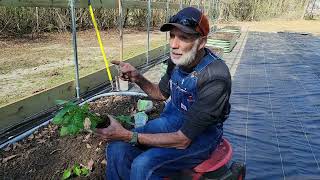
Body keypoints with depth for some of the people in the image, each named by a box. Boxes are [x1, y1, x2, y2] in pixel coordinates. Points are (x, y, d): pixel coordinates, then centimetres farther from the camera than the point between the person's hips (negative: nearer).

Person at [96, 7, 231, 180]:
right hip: (170, 120, 6)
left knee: (142, 166, -27)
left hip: (200, 135, -6)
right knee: (116, 149, -11)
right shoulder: (177, 59, -9)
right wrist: (137, 78, -9)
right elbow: (162, 93, 11)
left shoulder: (215, 78, -30)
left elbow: (182, 140, -28)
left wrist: (128, 136, -29)